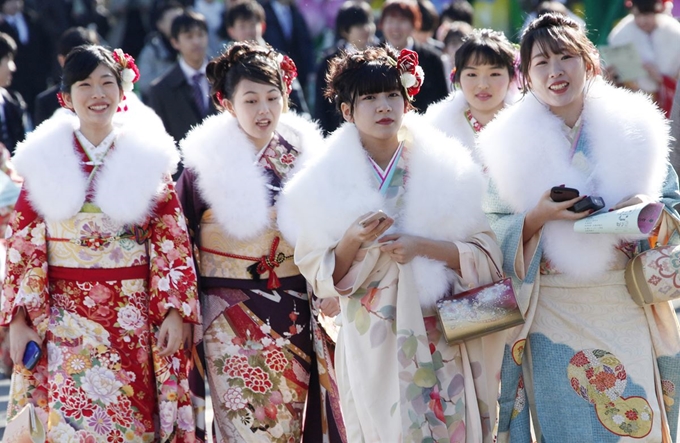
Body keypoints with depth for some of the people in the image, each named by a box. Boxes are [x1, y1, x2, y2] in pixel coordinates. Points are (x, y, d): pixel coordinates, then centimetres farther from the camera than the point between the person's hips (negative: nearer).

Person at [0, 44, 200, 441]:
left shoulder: (148, 156, 3)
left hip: (136, 321, 0)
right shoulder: (45, 159, 2)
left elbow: (173, 242, 1)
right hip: (66, 322, 0)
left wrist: (176, 312, -6)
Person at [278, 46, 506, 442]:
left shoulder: (448, 169, 1)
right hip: (371, 345, 0)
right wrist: (352, 243, -17)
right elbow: (318, 276, 2)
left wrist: (422, 246, -16)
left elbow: (487, 257, -2)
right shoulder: (327, 183, 1)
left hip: (443, 338, 0)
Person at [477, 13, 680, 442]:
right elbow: (495, 233, 0)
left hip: (627, 312, 1)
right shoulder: (511, 144, -1)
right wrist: (538, 217, -18)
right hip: (554, 315, -1)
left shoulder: (634, 128, 3)